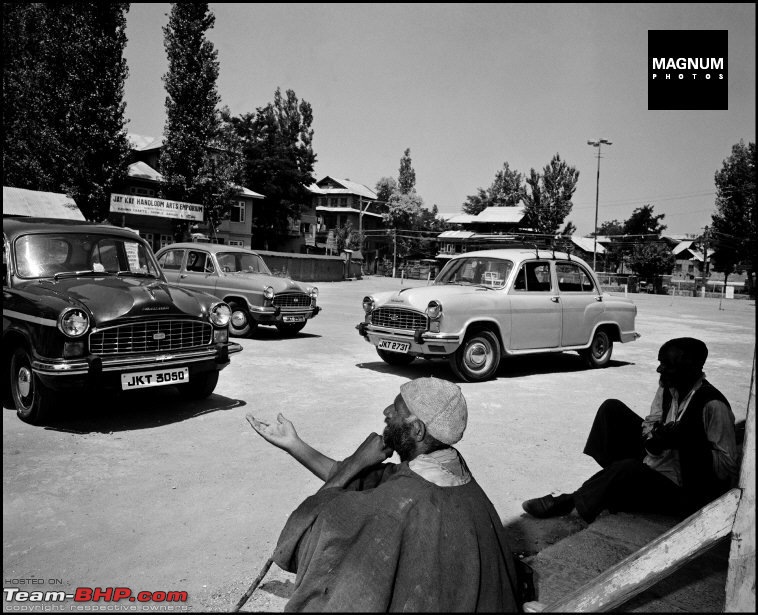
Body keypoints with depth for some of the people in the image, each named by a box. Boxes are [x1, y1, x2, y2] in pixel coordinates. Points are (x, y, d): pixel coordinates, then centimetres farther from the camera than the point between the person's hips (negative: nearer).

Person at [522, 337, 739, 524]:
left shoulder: (713, 406, -22)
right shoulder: (667, 387, -1)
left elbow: (728, 468, -19)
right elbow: (649, 424, 5)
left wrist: (686, 439, -31)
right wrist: (655, 438, -19)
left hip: (682, 495, -8)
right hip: (652, 462, 8)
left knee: (629, 468, -36)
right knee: (612, 408, -1)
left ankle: (567, 503, -18)